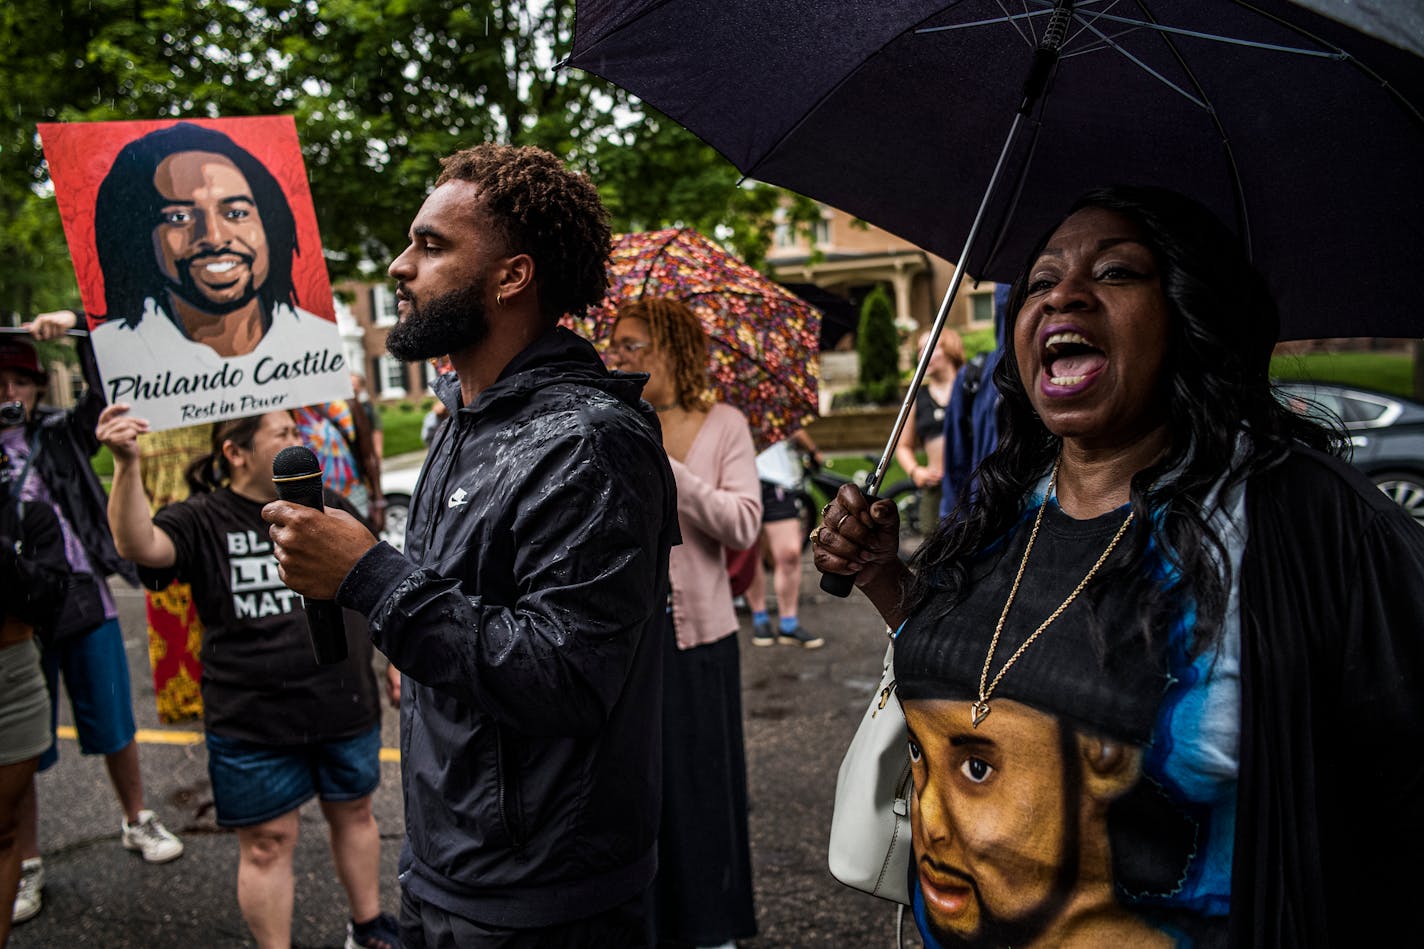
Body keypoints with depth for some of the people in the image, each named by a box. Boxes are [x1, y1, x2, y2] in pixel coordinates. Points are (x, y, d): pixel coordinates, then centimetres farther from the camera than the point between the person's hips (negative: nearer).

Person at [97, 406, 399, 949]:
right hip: (253, 722, -4)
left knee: (353, 813, 19)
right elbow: (138, 544, -27)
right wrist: (127, 464, -40)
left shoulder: (330, 508, 5)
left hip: (346, 707, 4)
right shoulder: (203, 521, -6)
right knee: (267, 842, 7)